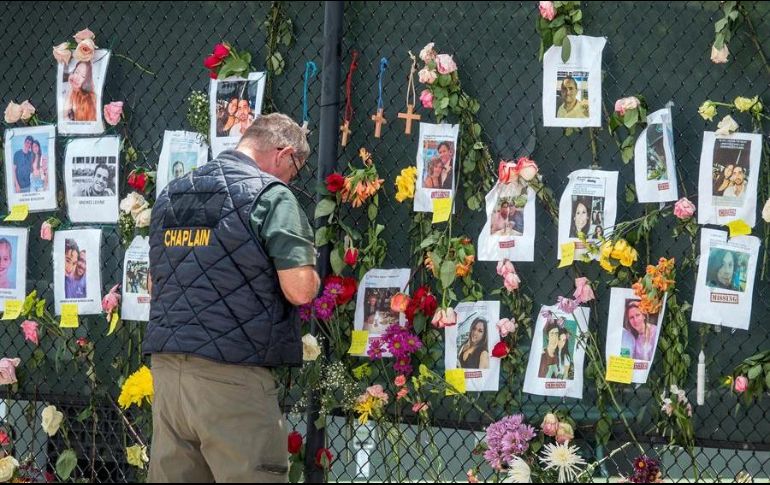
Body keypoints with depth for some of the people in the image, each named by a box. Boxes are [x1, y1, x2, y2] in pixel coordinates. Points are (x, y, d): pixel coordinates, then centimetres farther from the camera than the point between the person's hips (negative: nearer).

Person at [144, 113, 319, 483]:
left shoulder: (170, 194, 15)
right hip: (231, 380, -7)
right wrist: (308, 274, 6)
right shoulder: (270, 194, -8)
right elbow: (300, 289, -15)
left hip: (166, 368, 7)